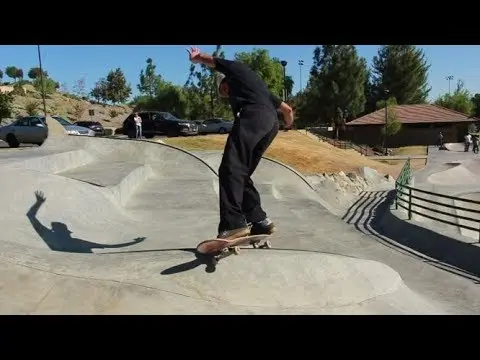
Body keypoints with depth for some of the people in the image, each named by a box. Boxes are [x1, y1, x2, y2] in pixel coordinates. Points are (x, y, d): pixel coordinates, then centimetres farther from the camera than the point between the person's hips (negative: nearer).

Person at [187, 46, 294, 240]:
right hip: (272, 123, 8)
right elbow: (287, 109, 44)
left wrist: (195, 57, 60)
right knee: (241, 174, 11)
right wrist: (289, 123, 66)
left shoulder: (235, 68, 26)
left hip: (253, 116, -8)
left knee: (230, 170, -17)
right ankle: (259, 220, 8)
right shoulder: (258, 85, 42)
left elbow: (209, 60, 37)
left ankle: (234, 224, -29)